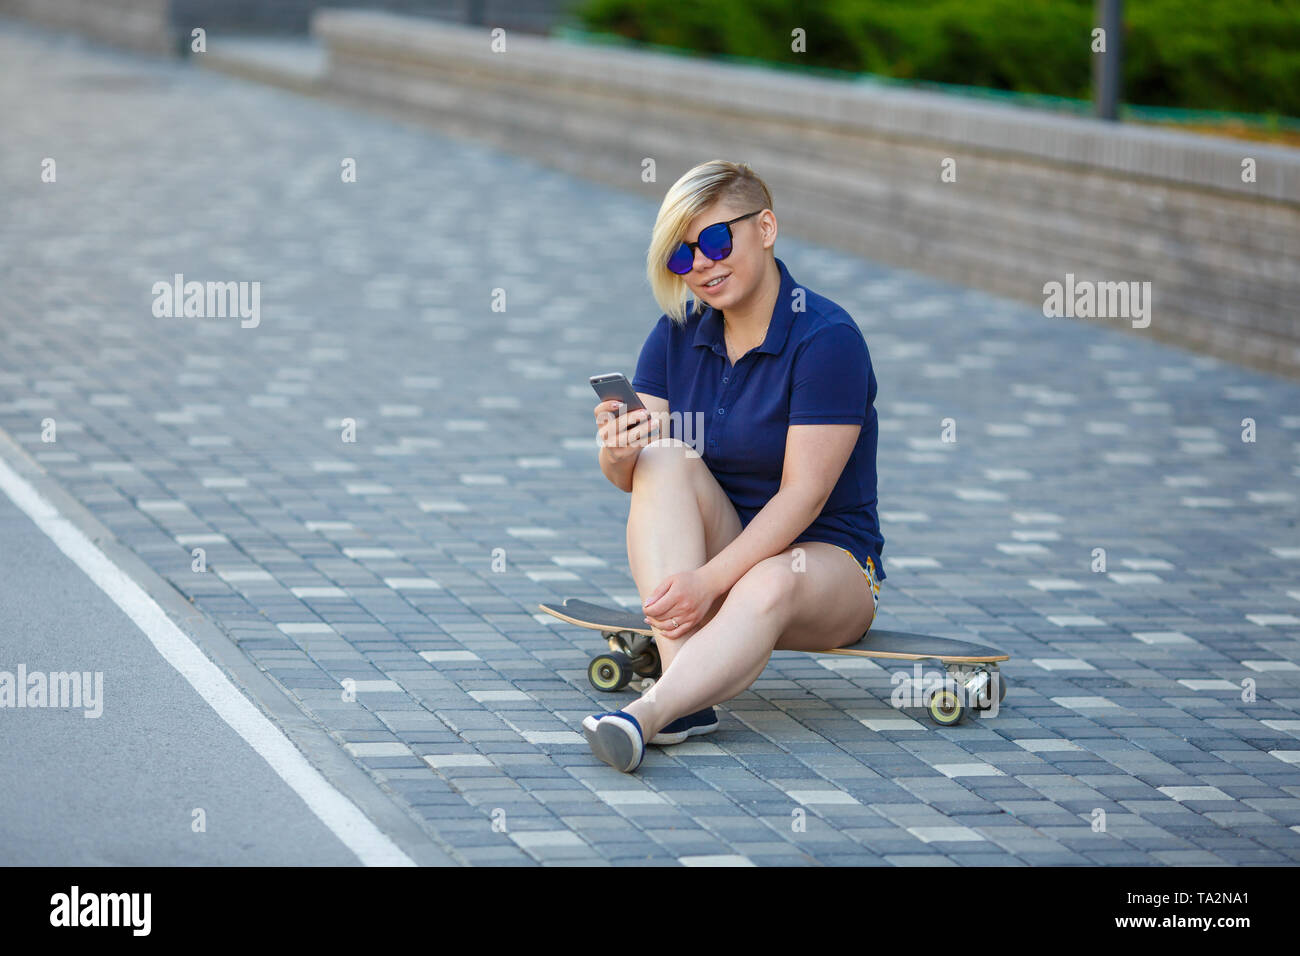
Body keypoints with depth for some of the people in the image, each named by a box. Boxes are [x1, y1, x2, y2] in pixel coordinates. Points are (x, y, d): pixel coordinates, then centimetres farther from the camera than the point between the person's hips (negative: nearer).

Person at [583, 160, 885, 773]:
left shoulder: (827, 338, -15)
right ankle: (687, 690, -37)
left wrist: (711, 579, -30)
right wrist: (618, 451, -29)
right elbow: (630, 478, -3)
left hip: (825, 557, -5)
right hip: (717, 552, 5)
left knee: (771, 586, -38)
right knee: (665, 459, -24)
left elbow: (804, 493, -21)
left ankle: (649, 711, -58)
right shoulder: (677, 335, 2)